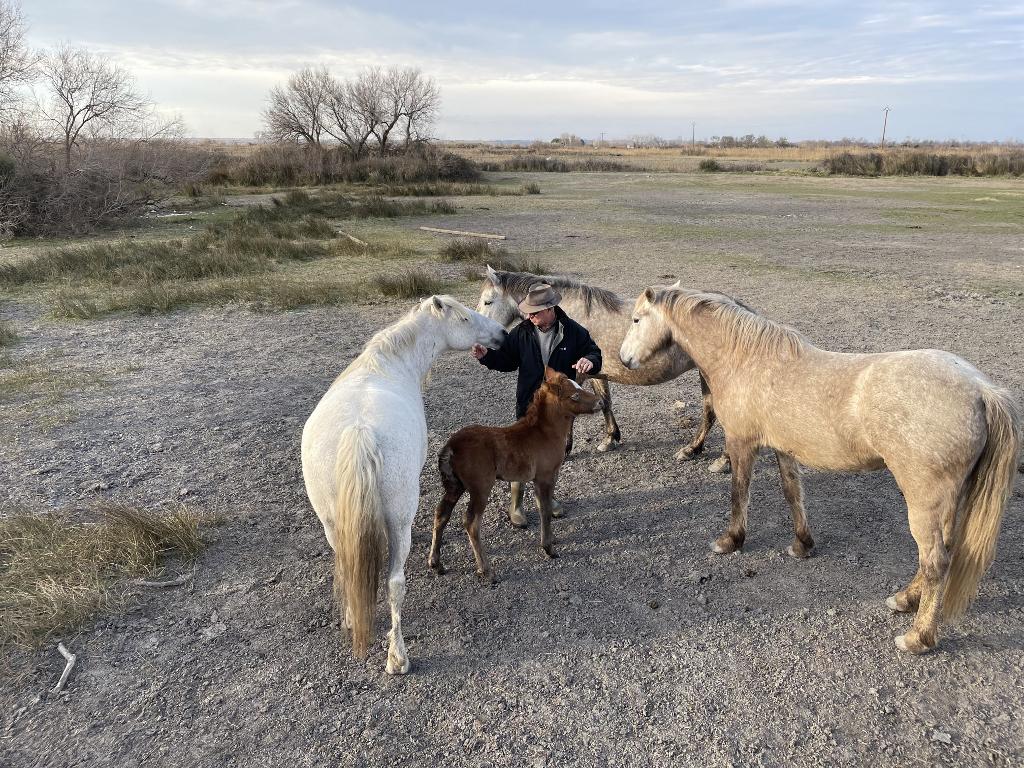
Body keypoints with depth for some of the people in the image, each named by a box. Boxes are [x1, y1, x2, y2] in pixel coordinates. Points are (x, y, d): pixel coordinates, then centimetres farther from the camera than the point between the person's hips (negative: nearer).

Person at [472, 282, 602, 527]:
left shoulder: (573, 331, -10)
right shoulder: (522, 333, -8)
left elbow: (594, 353, -2)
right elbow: (506, 361, 2)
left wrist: (590, 361, -26)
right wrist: (487, 356, -17)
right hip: (529, 405, -1)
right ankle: (516, 504, 21)